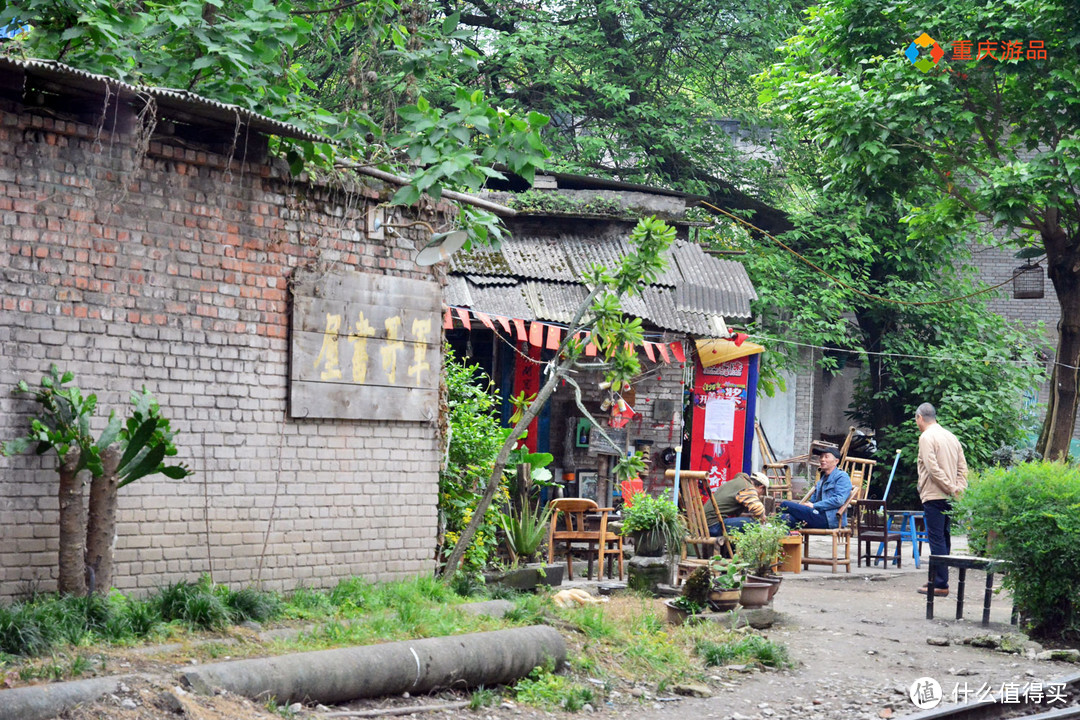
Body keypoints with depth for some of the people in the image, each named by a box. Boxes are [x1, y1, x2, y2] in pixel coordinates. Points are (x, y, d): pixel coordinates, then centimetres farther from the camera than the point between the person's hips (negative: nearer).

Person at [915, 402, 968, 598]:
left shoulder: (926, 437, -8)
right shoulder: (951, 436, 16)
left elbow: (933, 468, -18)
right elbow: (963, 467, 12)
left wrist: (951, 488, -16)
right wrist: (959, 489, 4)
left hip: (934, 495, -8)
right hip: (949, 498, 8)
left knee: (937, 539, -7)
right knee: (944, 538, 13)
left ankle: (940, 584, -8)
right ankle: (939, 580, 20)